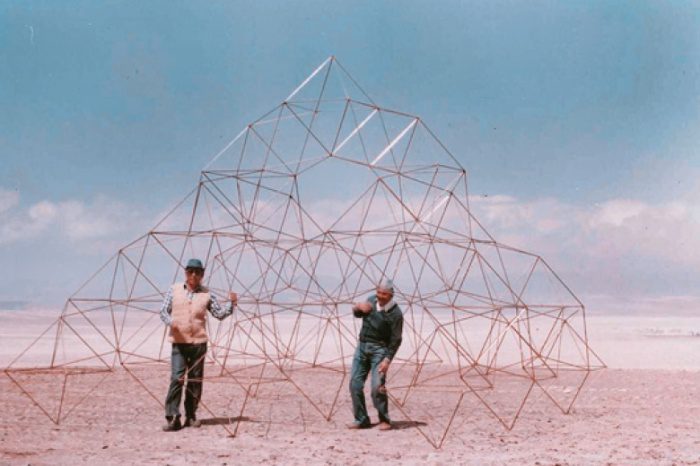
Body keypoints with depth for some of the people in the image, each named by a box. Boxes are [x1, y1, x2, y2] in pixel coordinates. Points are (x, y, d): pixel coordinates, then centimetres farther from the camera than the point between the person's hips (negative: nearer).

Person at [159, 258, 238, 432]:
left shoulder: (206, 294, 6)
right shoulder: (174, 290, 5)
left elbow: (220, 314, 8)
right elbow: (163, 311, 5)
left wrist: (232, 303, -8)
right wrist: (170, 321, -15)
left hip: (199, 343, 2)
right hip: (179, 342, -2)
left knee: (195, 380, 7)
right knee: (177, 378, -11)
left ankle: (191, 416, 17)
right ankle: (173, 417, -10)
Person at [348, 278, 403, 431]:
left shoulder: (395, 313, -13)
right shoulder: (372, 300, 4)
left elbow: (395, 340, -12)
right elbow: (356, 314, 20)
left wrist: (387, 360, -19)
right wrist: (358, 307, -4)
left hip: (379, 349, -6)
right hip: (362, 346, 6)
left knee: (377, 386, -15)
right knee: (355, 384, 1)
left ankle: (384, 420, 1)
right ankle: (361, 419, 10)